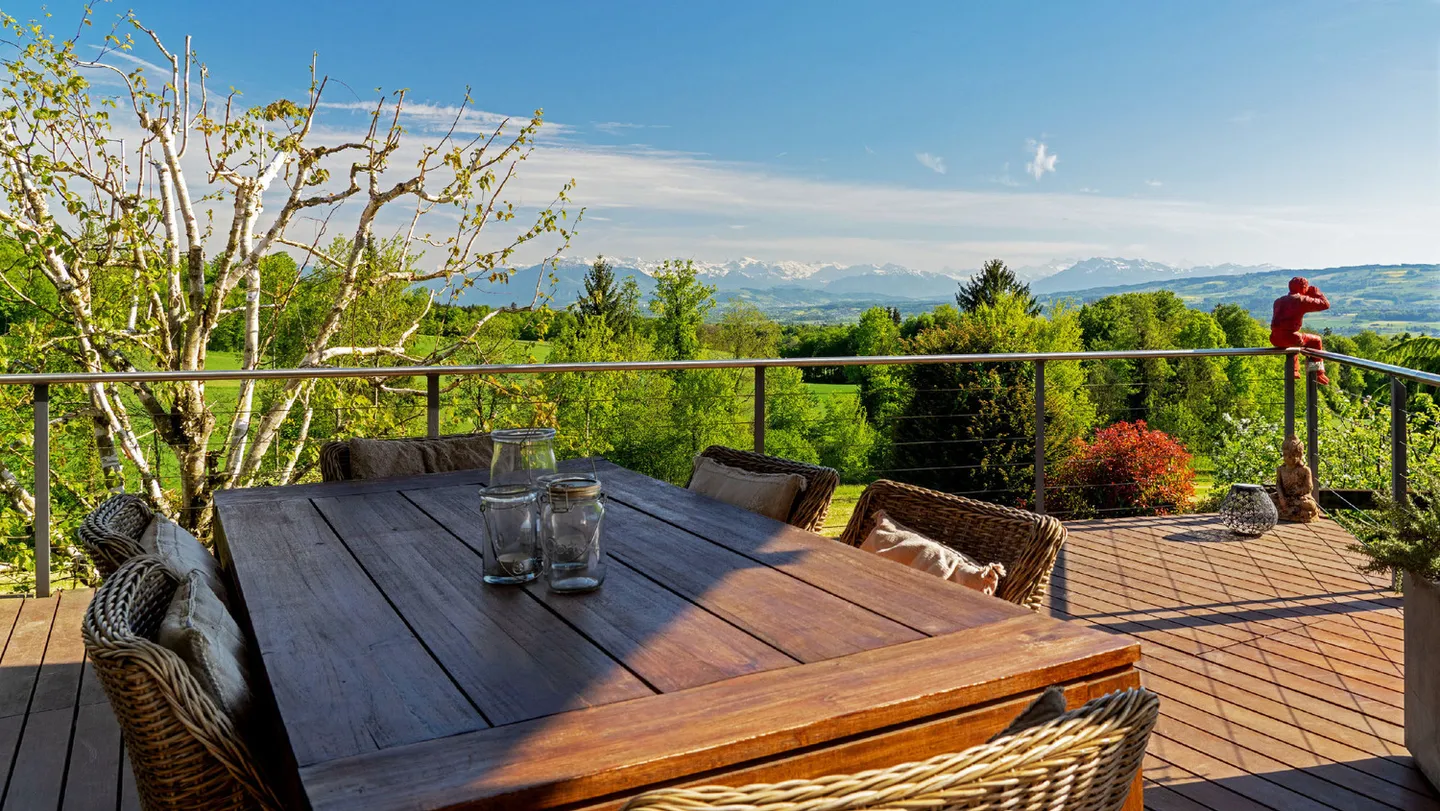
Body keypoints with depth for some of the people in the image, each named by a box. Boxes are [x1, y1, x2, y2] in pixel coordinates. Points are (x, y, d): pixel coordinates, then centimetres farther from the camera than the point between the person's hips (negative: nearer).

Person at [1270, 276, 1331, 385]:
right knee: (1316, 340, 19)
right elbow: (1325, 304, 2)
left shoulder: (1278, 301, 19)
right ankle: (1319, 373, 17)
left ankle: (1294, 371, 41)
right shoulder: (1302, 300, -1)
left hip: (1274, 339, 7)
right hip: (1290, 337, -6)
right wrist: (1316, 293, 19)